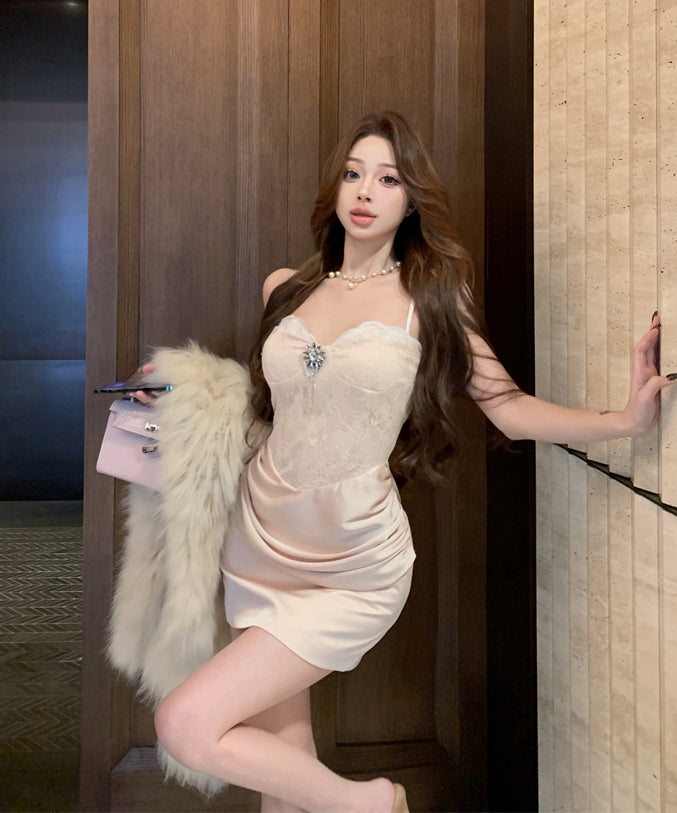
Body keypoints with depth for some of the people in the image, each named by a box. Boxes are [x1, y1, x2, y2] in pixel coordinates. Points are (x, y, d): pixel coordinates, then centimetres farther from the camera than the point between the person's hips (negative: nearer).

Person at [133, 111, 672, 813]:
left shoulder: (427, 296, -2)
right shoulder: (284, 289, 7)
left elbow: (510, 407, -5)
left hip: (352, 569, -4)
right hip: (260, 541, 4)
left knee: (186, 724, -12)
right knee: (281, 754, 10)